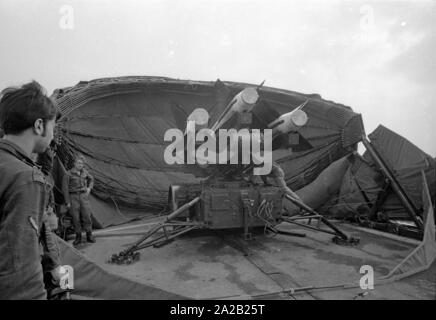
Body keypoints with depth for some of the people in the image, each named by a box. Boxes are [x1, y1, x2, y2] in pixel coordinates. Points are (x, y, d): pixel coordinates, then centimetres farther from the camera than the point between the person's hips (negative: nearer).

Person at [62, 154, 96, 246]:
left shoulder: (84, 171, 4)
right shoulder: (69, 174, -7)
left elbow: (91, 179, 23)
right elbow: (65, 188, -5)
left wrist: (89, 188, 5)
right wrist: (67, 202, -6)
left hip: (84, 196, 2)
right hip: (73, 197, -2)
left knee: (86, 216, -3)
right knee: (76, 217, -2)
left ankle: (89, 236, 6)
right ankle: (78, 237, 12)